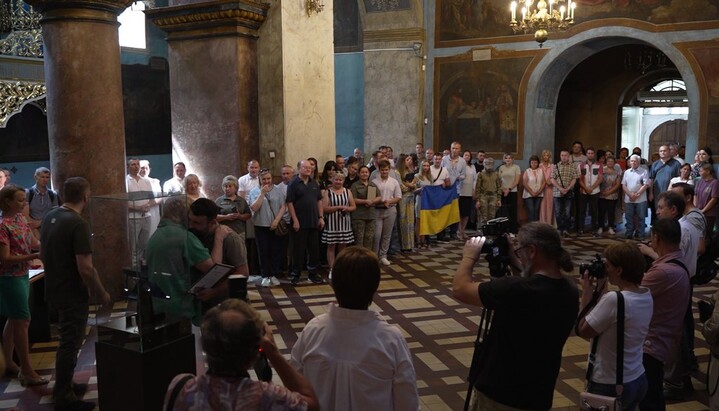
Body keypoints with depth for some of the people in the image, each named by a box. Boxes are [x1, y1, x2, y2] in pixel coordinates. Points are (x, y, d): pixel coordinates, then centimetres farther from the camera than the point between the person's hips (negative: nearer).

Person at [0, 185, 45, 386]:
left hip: (22, 276, 9)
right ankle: (27, 372, 2)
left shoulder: (20, 219, 6)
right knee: (22, 321, -5)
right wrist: (35, 256, -27)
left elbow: (34, 242, 12)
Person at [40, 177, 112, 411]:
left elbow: (43, 255, 16)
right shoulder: (78, 224, -23)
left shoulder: (50, 217, 4)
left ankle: (65, 386, 36)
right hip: (72, 295, -9)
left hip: (53, 291, 9)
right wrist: (102, 294, -12)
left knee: (66, 342, 22)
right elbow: (86, 269, -25)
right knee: (69, 345, 3)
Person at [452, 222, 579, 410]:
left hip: (499, 396, -6)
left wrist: (469, 256, -1)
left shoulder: (515, 289, -27)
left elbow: (460, 289, -17)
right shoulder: (570, 290, -5)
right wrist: (514, 259, 13)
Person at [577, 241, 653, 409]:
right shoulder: (647, 295, -1)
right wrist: (602, 288, 6)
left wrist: (587, 291, -10)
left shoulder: (614, 299, -27)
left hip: (609, 386, -8)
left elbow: (583, 330, -16)